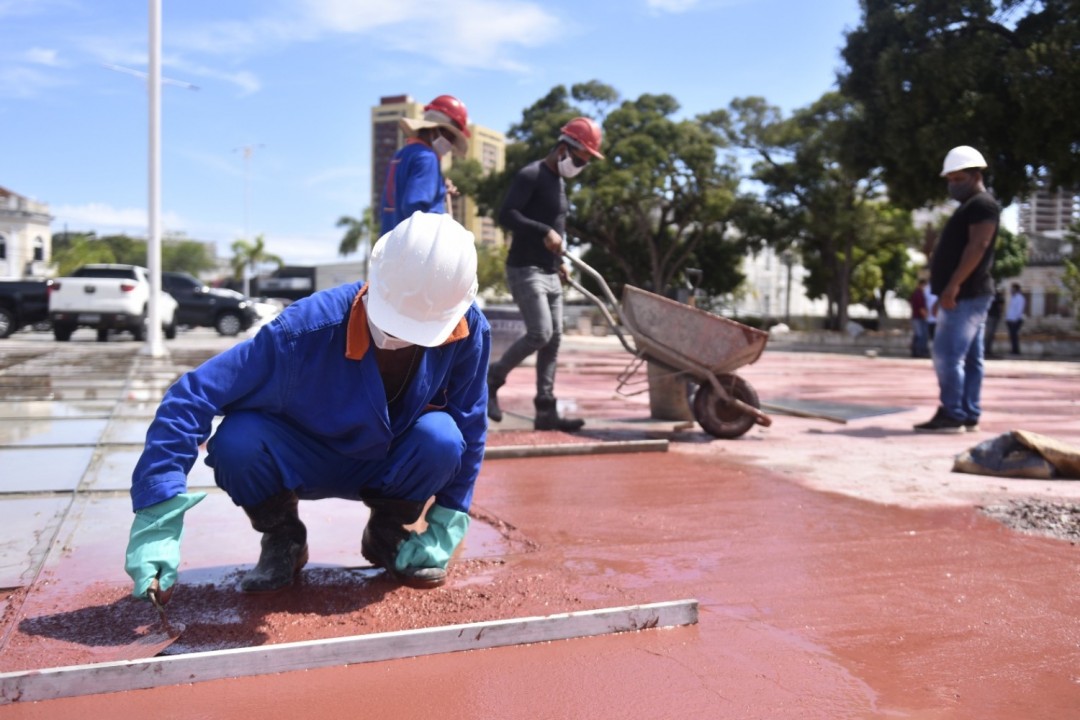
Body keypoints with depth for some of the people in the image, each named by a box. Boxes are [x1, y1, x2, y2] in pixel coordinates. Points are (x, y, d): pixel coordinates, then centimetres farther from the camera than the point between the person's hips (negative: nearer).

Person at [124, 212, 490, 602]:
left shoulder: (468, 330, -26)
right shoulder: (308, 328, -34)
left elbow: (469, 425, -11)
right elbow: (192, 396, -33)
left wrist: (446, 525, -12)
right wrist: (157, 521, -37)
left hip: (389, 467, 2)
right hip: (302, 462, -1)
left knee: (441, 438, -31)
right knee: (237, 442, -33)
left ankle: (387, 534, 1)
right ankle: (283, 539, 0)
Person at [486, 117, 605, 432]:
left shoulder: (559, 182, 18)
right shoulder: (531, 175, -10)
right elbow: (506, 215, -21)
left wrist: (559, 260, 16)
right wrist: (544, 231, -27)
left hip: (550, 273, 9)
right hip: (525, 270, -9)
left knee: (553, 339, 4)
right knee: (540, 334, -17)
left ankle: (546, 411, 7)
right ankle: (492, 379, 4)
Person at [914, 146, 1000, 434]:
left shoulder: (982, 204, -8)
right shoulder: (970, 207, 24)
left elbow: (978, 246, -20)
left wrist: (953, 285, -25)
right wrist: (947, 292, 20)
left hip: (967, 294, -10)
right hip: (966, 295, 10)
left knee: (948, 354, -13)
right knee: (969, 358, 8)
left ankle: (952, 415, -11)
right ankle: (969, 416, 10)